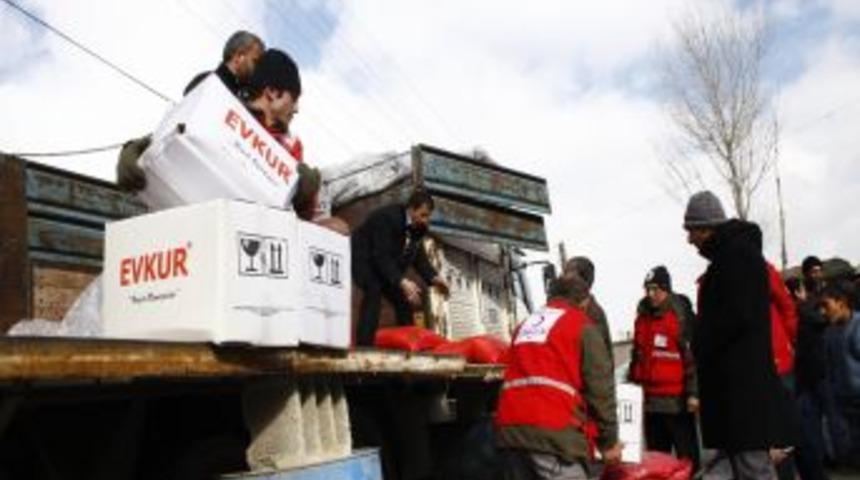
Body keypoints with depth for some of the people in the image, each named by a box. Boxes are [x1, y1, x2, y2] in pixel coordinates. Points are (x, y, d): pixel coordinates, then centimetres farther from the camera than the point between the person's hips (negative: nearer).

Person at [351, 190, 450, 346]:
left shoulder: (419, 226, -7)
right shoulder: (387, 217, -31)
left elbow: (418, 255, -1)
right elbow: (382, 256, -37)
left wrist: (433, 278, -18)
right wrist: (402, 282, -46)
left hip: (389, 264, 8)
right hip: (363, 259, -8)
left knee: (403, 297, 2)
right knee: (374, 290, -30)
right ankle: (363, 344, -31)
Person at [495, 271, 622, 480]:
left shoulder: (525, 326, 27)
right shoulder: (582, 326, 8)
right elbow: (600, 388, 3)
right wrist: (609, 441, 12)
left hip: (509, 428, 6)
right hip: (553, 432, -6)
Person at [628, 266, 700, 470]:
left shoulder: (682, 315, -7)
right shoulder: (642, 318, 13)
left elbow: (693, 355, -11)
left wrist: (693, 392, -15)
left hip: (677, 399, -6)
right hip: (650, 399, 6)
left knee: (687, 454, 2)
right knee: (656, 455, 14)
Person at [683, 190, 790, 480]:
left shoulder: (737, 252, -11)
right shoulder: (730, 254, 20)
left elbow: (738, 316, -20)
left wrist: (701, 347, -7)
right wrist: (702, 345, 12)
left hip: (743, 382, -10)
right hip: (735, 381, 10)